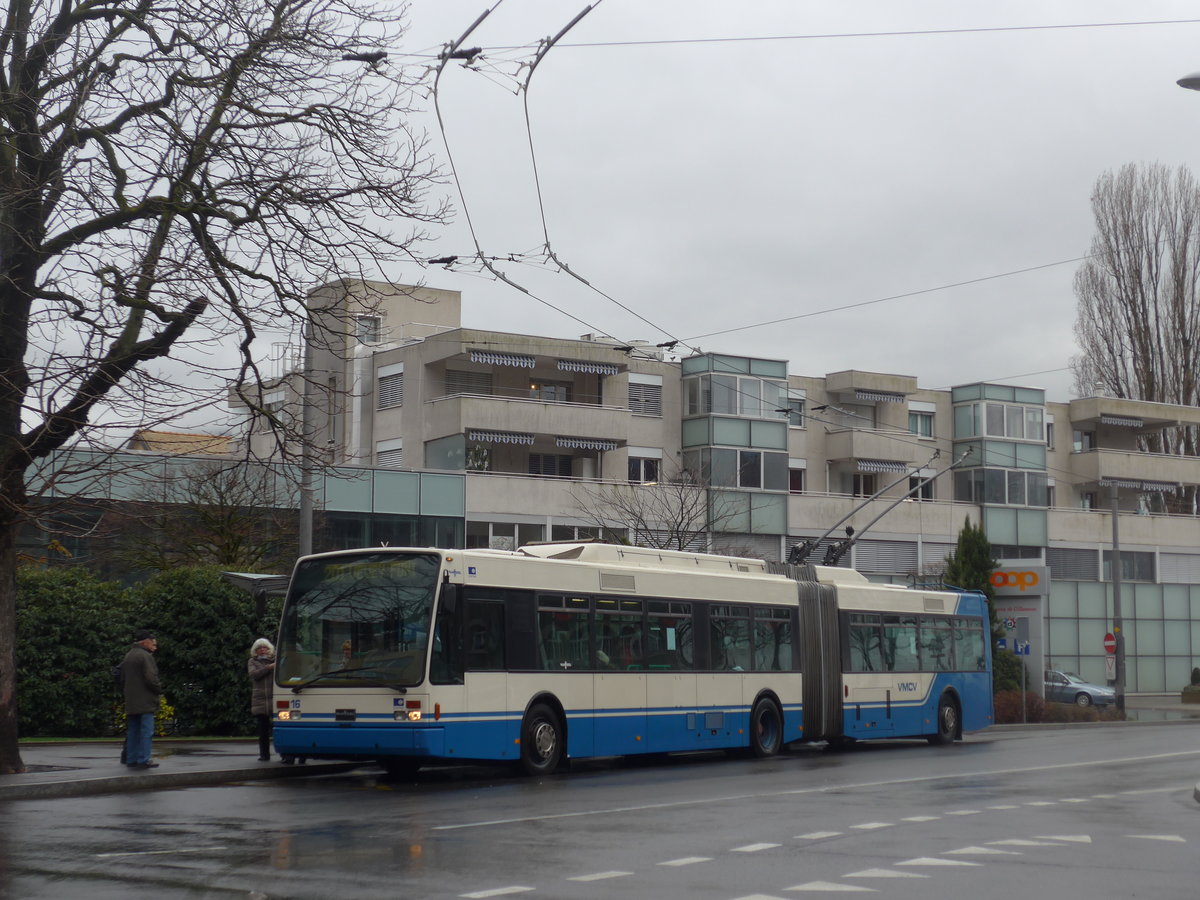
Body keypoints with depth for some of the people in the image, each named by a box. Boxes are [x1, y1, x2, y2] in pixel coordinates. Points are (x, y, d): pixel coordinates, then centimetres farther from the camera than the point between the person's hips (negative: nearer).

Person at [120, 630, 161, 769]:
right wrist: (159, 691, -4)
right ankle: (143, 759, -11)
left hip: (131, 702, 9)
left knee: (133, 731, 12)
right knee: (146, 731, -7)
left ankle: (131, 759, 12)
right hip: (145, 701, -9)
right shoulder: (145, 656, -11)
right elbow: (150, 678, -18)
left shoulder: (128, 656, 18)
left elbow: (122, 679, 20)